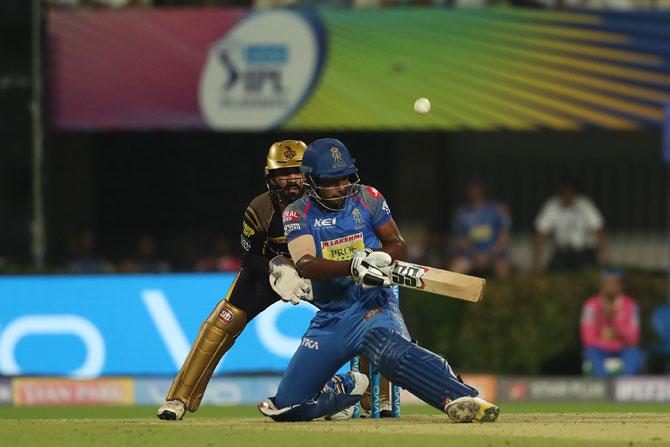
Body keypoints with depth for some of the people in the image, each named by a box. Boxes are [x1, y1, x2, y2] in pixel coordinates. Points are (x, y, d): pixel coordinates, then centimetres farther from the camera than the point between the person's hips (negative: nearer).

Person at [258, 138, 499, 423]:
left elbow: (398, 246, 8)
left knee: (386, 346, -41)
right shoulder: (298, 214, 1)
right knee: (286, 406, 1)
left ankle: (460, 398, -57)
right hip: (330, 317, 3)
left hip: (373, 305, -3)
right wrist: (352, 266, -34)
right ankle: (348, 388, 30)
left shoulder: (366, 199, 3)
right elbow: (305, 265, -16)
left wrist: (380, 257, -18)